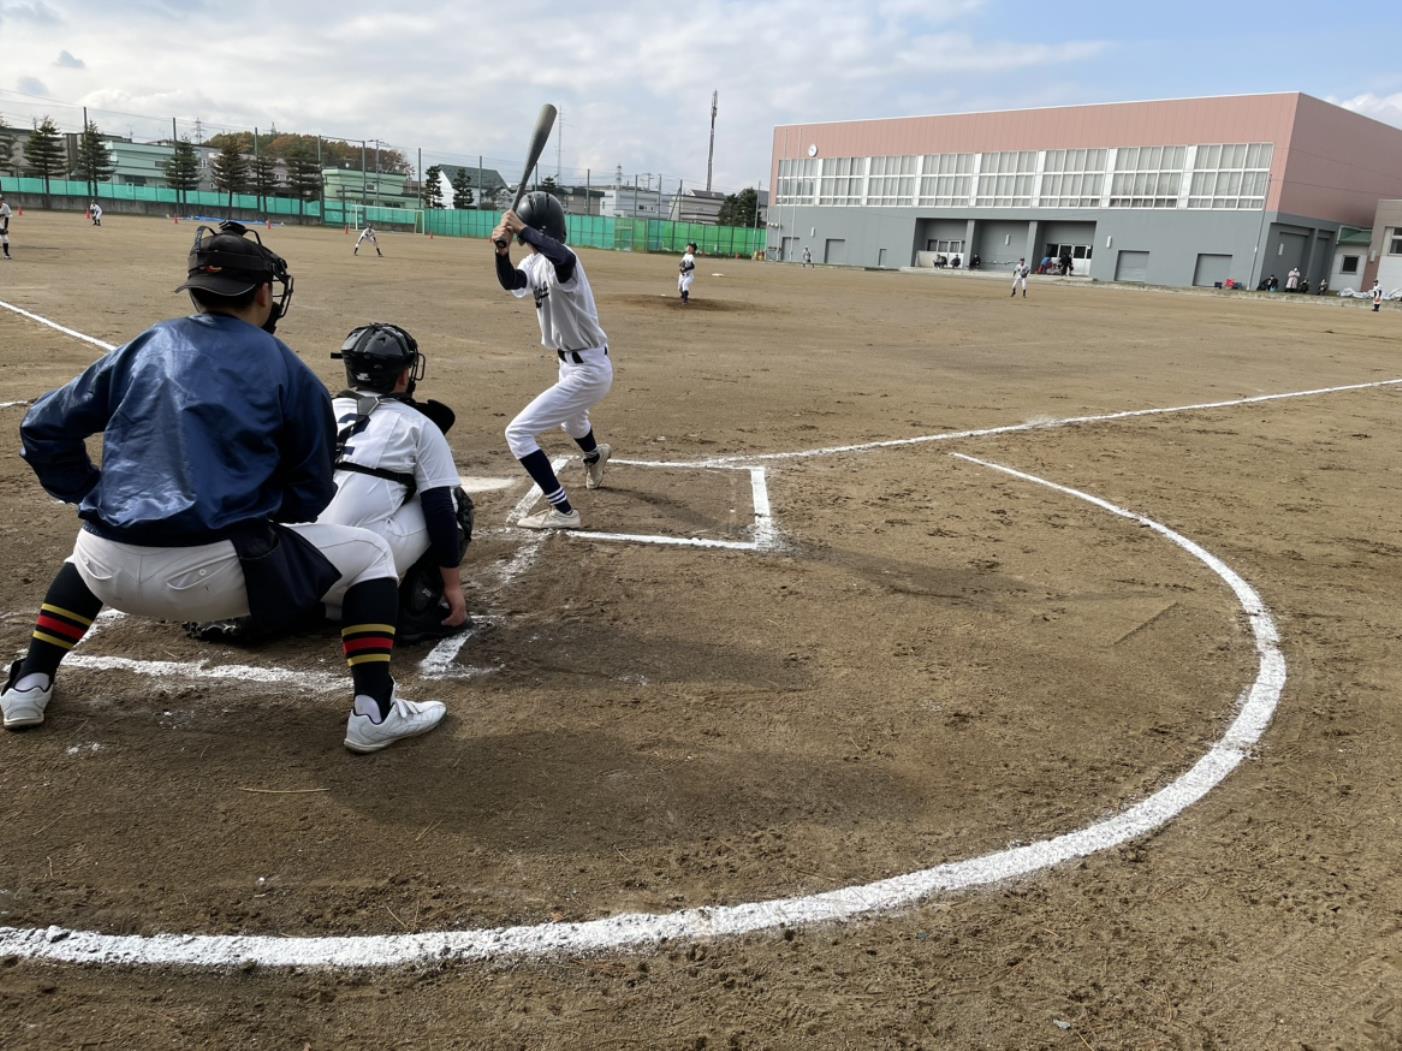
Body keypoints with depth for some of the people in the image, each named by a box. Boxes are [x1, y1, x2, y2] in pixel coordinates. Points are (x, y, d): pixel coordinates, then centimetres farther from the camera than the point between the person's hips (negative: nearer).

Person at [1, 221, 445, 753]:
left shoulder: (142, 348, 13)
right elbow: (311, 494, 5)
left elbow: (44, 428, 16)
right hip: (215, 573, -5)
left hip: (112, 572, 5)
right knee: (371, 554, 12)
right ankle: (373, 711, 3)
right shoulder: (283, 367, 2)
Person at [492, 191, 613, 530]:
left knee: (518, 432, -13)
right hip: (577, 365, 10)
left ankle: (563, 511, -9)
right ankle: (595, 456, 74)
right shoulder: (534, 261, 5)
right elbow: (512, 284, -16)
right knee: (569, 416, 40)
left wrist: (522, 230, -42)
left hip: (587, 371, -10)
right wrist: (502, 251, -34)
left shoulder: (559, 261, -21)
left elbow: (562, 257, -49)